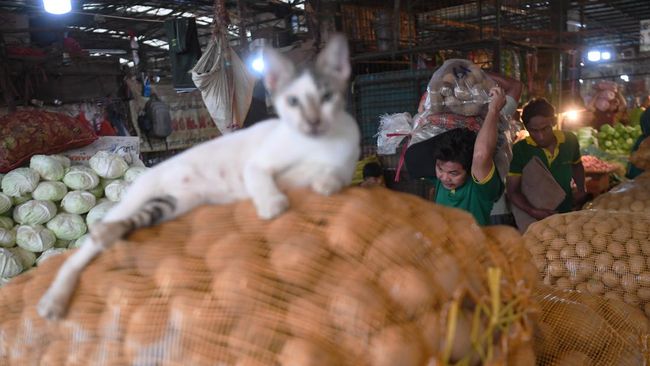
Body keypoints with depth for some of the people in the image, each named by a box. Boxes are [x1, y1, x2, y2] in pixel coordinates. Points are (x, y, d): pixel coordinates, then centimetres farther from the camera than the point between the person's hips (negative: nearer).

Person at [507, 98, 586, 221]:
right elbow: (512, 190, -11)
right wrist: (532, 211, -24)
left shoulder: (570, 140, -2)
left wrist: (581, 189, 8)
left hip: (568, 211, 2)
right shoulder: (520, 149, -12)